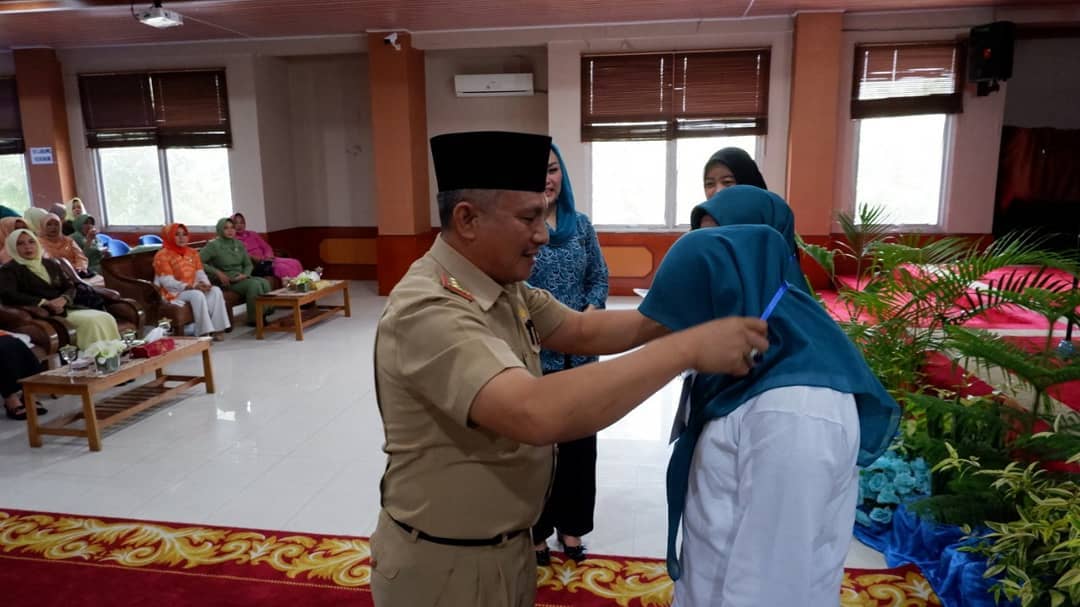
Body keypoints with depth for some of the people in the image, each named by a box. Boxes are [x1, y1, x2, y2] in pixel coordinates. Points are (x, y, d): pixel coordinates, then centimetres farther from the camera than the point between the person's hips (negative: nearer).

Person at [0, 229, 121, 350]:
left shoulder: (51, 264, 21)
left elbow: (70, 286, 17)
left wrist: (64, 299, -8)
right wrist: (45, 302, -19)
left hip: (66, 307, 6)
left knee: (105, 317, -23)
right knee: (91, 321, -31)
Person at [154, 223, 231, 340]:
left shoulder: (192, 253, 13)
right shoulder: (162, 256, -7)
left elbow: (200, 273, 8)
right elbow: (168, 282, -15)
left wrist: (206, 284, -16)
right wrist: (191, 287, -26)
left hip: (194, 289, 6)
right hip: (174, 293, -6)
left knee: (216, 290, -22)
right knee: (197, 295, -35)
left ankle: (217, 328, -25)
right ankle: (204, 332, -33)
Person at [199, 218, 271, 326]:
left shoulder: (239, 244, 13)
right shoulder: (213, 245, -5)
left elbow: (248, 264, 18)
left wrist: (245, 274, -4)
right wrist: (218, 273, -18)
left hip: (240, 278, 5)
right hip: (226, 281, -5)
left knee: (264, 282, -25)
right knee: (254, 284, -31)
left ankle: (266, 312, -17)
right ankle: (255, 319, -23)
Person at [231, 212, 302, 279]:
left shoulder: (252, 234, 23)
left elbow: (266, 247, 18)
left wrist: (268, 256, -3)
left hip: (266, 259, 6)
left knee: (294, 263, -18)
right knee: (282, 268, -33)